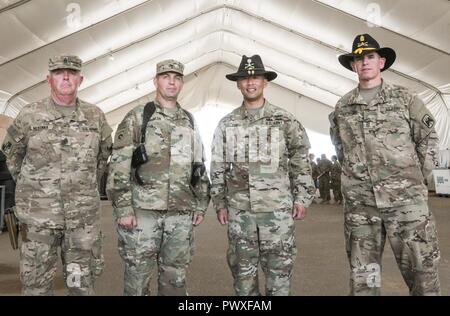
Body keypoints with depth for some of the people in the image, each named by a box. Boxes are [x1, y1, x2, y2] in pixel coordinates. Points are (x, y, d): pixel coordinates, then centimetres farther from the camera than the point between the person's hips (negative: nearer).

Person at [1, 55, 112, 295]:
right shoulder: (29, 115, -2)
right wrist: (26, 184, 11)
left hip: (84, 215, 1)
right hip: (38, 214, -1)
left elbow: (105, 151, 17)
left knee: (82, 283, 11)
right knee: (37, 283, 10)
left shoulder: (95, 116, 2)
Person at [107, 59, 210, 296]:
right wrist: (123, 209, -13)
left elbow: (199, 167, 16)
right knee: (137, 274, 6)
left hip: (181, 214, 4)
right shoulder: (137, 117, 0)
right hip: (143, 211, -3)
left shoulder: (189, 122, 14)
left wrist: (201, 205, 10)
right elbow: (119, 166, -6)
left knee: (175, 276, 12)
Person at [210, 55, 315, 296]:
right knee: (243, 269, 11)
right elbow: (218, 168, 10)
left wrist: (302, 198, -2)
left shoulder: (285, 120, 2)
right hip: (239, 209, 2)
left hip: (277, 208, -2)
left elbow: (301, 162, 3)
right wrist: (220, 203, 6)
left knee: (279, 268, 5)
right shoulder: (226, 124, 7)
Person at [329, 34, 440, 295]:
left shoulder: (403, 98, 5)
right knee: (363, 274, 9)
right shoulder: (342, 107, 9)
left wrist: (418, 176, 4)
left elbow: (428, 137, 8)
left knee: (421, 268, 4)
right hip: (359, 202, 2)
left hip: (406, 198, -1)